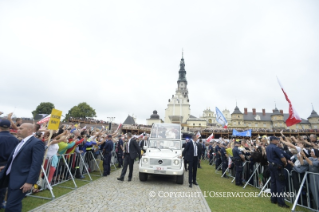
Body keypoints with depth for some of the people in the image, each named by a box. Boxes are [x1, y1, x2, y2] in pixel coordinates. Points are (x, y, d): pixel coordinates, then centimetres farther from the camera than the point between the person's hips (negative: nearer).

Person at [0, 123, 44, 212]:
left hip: (21, 180, -9)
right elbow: (14, 160, 22)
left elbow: (36, 164, -22)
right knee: (14, 204, 18)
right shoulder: (21, 142, 13)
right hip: (12, 177, 9)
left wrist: (30, 182, -24)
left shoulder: (37, 143, -17)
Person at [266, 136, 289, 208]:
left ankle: (273, 199, 21)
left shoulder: (267, 148, 9)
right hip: (277, 166, -8)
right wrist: (285, 163, 0)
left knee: (273, 182, 13)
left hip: (271, 165, 8)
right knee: (280, 183, -2)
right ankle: (280, 202, 3)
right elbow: (282, 158, -19)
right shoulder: (275, 147, -19)